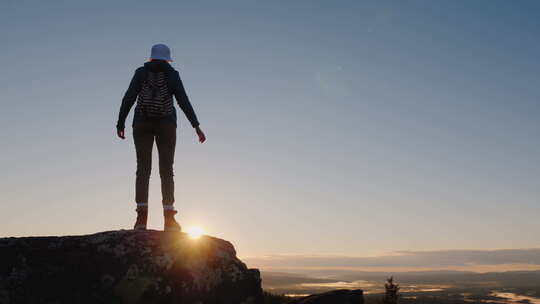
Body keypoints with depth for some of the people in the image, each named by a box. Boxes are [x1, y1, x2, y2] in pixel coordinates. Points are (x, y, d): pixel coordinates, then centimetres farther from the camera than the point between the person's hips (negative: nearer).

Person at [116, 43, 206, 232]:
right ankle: (169, 219, -10)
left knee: (143, 169, -2)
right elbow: (183, 101, -3)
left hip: (142, 123, 1)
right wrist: (196, 126, -5)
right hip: (166, 124, -1)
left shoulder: (141, 72, 8)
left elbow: (128, 98, 0)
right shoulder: (172, 75, 6)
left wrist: (120, 124, 6)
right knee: (166, 170, -1)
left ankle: (142, 216, -15)